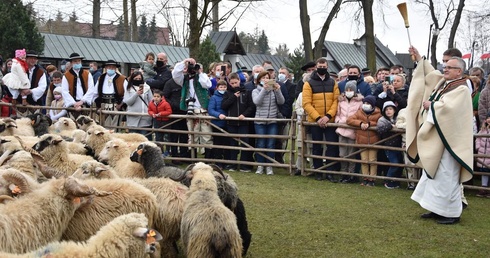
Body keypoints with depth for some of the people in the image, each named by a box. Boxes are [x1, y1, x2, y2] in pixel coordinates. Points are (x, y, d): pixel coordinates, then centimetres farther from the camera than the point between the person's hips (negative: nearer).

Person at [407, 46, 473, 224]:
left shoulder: (461, 89, -14)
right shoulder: (442, 82, 10)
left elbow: (447, 107, -26)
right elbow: (429, 72, 23)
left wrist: (430, 105, -11)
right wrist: (418, 59, 12)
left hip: (447, 139, -9)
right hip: (434, 138, 9)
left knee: (446, 176, -6)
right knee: (433, 173, 13)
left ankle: (452, 213, 2)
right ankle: (438, 208, 21)